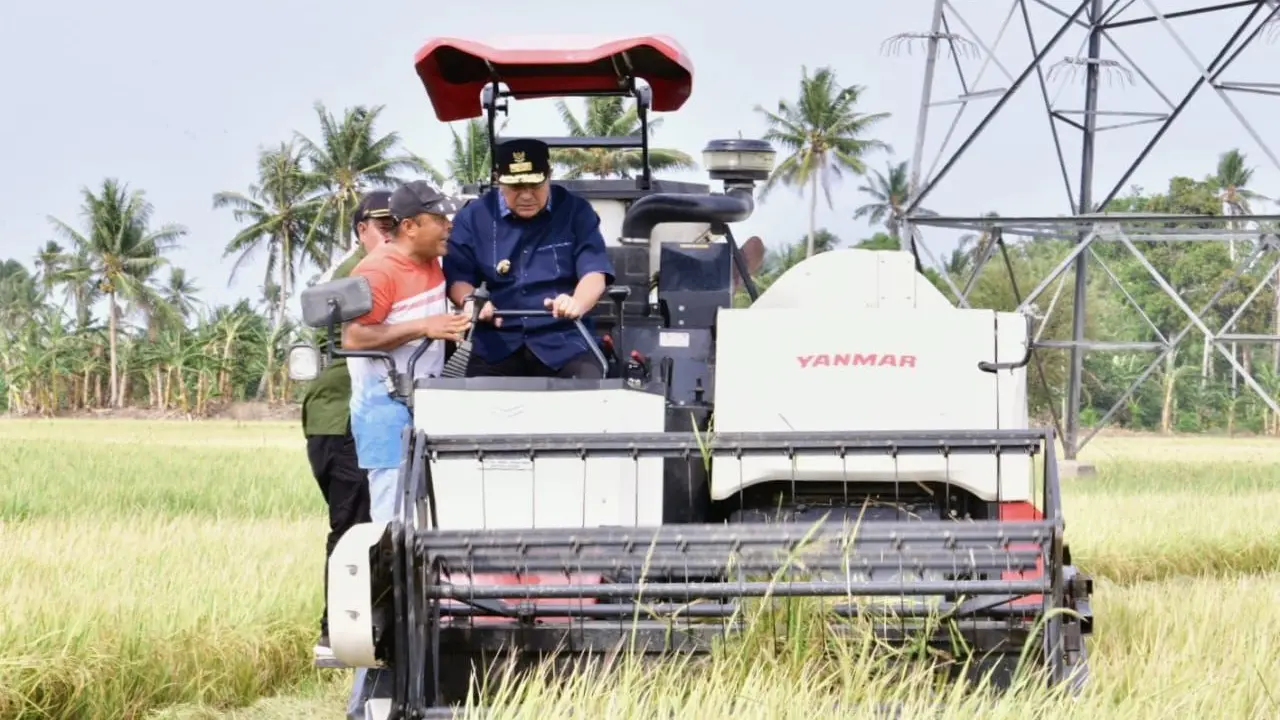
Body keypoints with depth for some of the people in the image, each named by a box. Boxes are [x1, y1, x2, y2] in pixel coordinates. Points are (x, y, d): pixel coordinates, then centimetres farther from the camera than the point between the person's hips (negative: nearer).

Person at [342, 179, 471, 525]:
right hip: (386, 405, -9)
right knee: (394, 511, -10)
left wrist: (455, 325, 13)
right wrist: (424, 328, -24)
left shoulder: (431, 261, 12)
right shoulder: (378, 270, -15)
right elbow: (353, 337, -22)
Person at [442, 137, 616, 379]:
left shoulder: (576, 212, 5)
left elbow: (594, 272, -5)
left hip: (564, 341, 0)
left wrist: (577, 303, -29)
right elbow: (456, 277, 5)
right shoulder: (473, 217, 7)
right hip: (496, 343, 0)